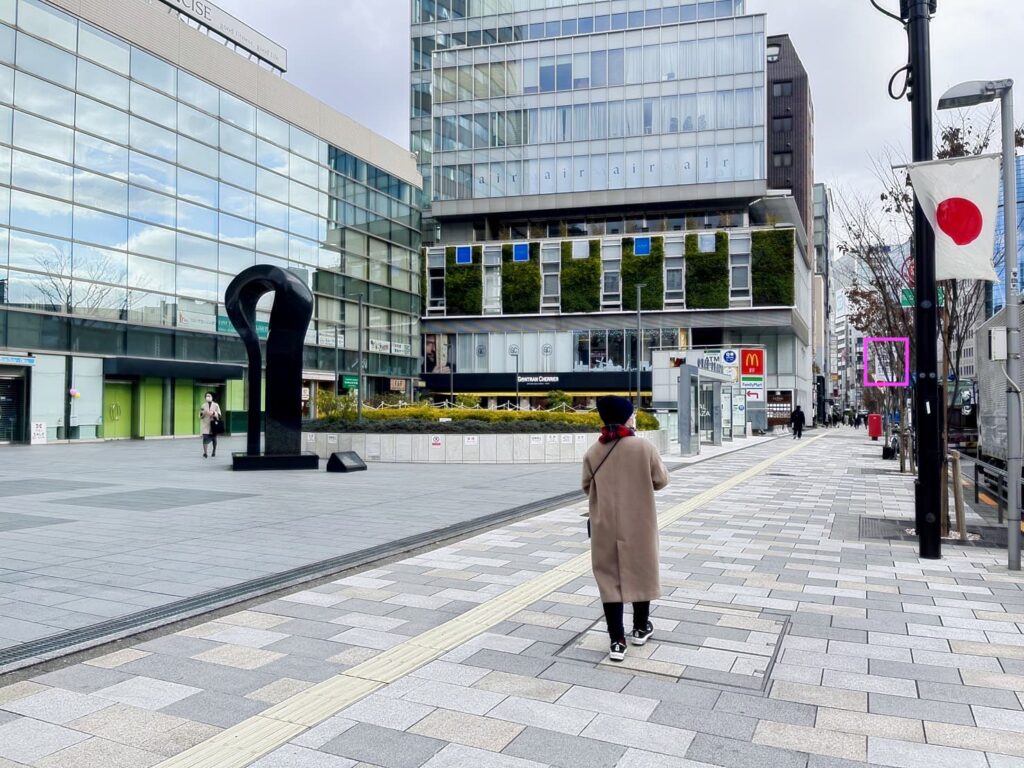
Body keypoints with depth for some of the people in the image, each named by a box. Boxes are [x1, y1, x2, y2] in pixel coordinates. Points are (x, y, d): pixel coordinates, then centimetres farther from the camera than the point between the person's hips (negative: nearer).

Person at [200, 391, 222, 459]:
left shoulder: (216, 405, 0)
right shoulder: (203, 405, 5)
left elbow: (219, 415, -4)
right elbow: (200, 415, 7)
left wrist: (213, 413, -20)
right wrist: (203, 413, -15)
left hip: (213, 425, 0)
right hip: (205, 425, 0)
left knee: (214, 439, 11)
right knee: (205, 438, -12)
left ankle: (214, 451, 28)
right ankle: (205, 453, -11)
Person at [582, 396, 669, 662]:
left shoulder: (593, 452, -5)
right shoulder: (643, 447, -11)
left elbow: (587, 487, 4)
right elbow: (661, 481, -3)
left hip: (605, 525, 1)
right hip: (638, 524, -1)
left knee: (609, 577, 6)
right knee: (640, 571, 17)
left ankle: (617, 640, 6)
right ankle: (640, 628, 33)